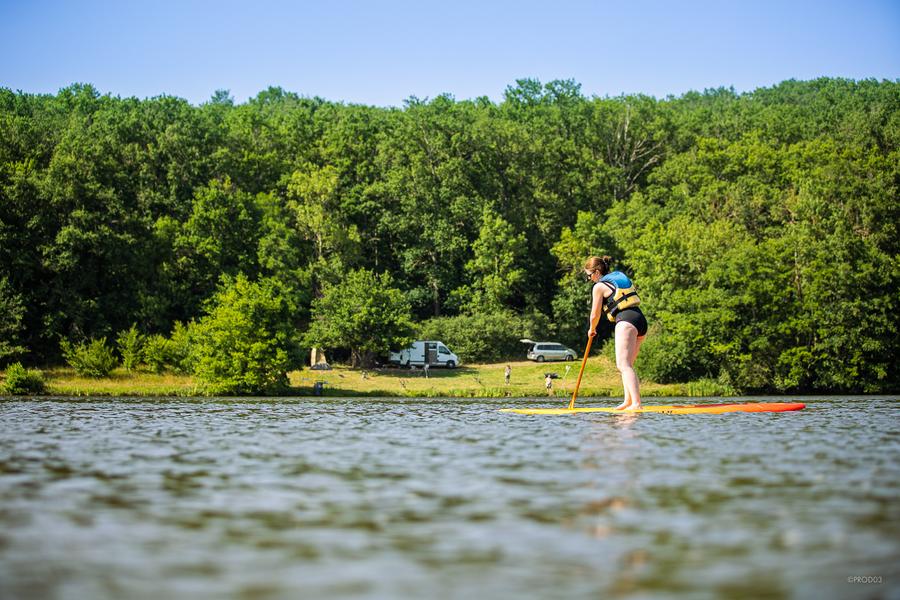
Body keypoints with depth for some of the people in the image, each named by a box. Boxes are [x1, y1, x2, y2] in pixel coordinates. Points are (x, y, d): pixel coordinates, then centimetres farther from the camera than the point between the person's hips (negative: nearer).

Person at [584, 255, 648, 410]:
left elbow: (595, 314, 5)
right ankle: (628, 401, 11)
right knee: (624, 365, 16)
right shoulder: (620, 277, 25)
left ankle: (636, 403, -28)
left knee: (624, 365, -15)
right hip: (641, 320, 9)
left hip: (626, 321, -9)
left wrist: (591, 329, 24)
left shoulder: (599, 286, 1)